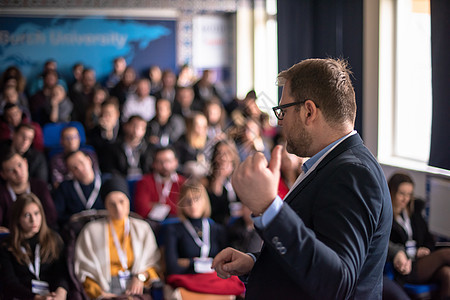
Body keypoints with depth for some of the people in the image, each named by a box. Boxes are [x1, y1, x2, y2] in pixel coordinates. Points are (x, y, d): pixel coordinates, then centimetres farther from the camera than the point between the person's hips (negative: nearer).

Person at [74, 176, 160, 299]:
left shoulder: (142, 228, 21)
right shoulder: (91, 231, 15)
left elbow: (152, 262, 14)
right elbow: (84, 270, 8)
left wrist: (140, 276, -6)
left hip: (137, 287, 3)